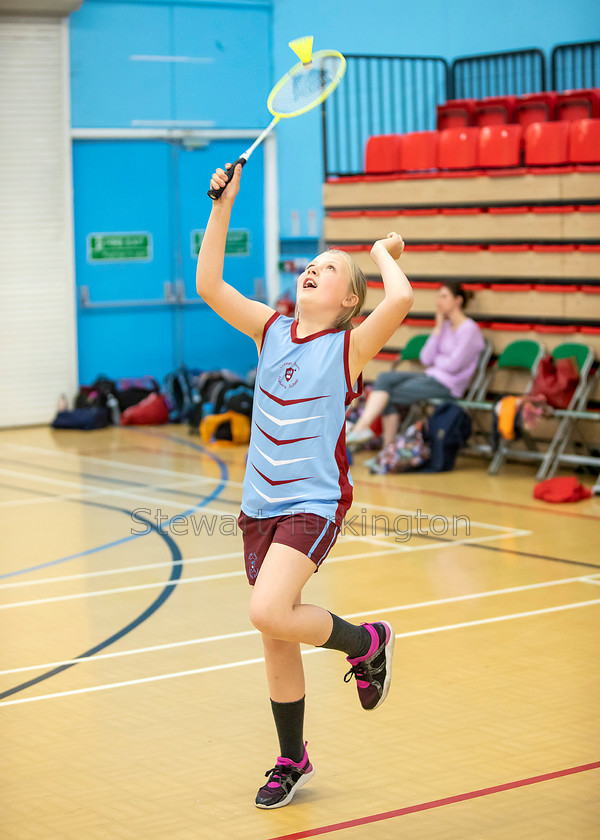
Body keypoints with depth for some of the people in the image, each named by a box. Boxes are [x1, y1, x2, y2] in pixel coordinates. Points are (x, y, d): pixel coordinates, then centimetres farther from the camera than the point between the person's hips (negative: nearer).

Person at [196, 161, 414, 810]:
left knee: (269, 613, -25)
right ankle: (292, 760, 28)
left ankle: (364, 642, 4)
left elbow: (401, 299, -26)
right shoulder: (271, 331, 7)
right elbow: (209, 286, -1)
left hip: (314, 504, -5)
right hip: (260, 505, 5)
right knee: (275, 640, 11)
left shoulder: (350, 346, -7)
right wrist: (223, 206, -5)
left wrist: (383, 254, -7)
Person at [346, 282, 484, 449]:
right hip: (431, 376, 8)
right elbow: (426, 359, 5)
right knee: (385, 378, -10)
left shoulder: (469, 329, -10)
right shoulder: (445, 326, 16)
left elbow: (453, 366, -15)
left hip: (447, 385, -8)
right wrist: (438, 327, 1)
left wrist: (434, 360, 4)